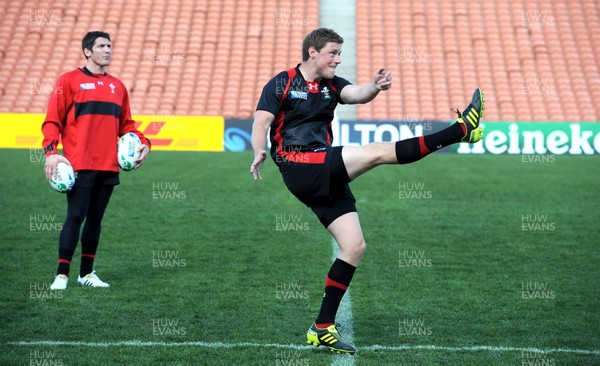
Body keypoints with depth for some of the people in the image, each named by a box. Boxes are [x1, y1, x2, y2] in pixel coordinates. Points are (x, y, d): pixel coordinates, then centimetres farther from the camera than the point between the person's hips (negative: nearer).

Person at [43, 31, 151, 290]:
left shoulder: (117, 86, 16)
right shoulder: (69, 81, 1)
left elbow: (125, 125, 21)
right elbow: (52, 121, -2)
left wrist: (142, 142, 4)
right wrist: (51, 151, -15)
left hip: (109, 166, 5)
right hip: (79, 166, -5)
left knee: (95, 218, 9)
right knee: (75, 217, -7)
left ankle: (87, 273, 18)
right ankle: (62, 275, -1)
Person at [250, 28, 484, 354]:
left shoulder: (331, 85, 17)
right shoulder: (282, 83, 3)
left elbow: (356, 94, -3)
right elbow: (261, 122, -6)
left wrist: (375, 87, -26)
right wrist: (259, 153, -25)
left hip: (326, 178, 7)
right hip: (299, 168, -7)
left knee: (354, 246, 1)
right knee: (379, 151, -17)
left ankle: (322, 329, 4)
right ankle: (462, 129, -11)